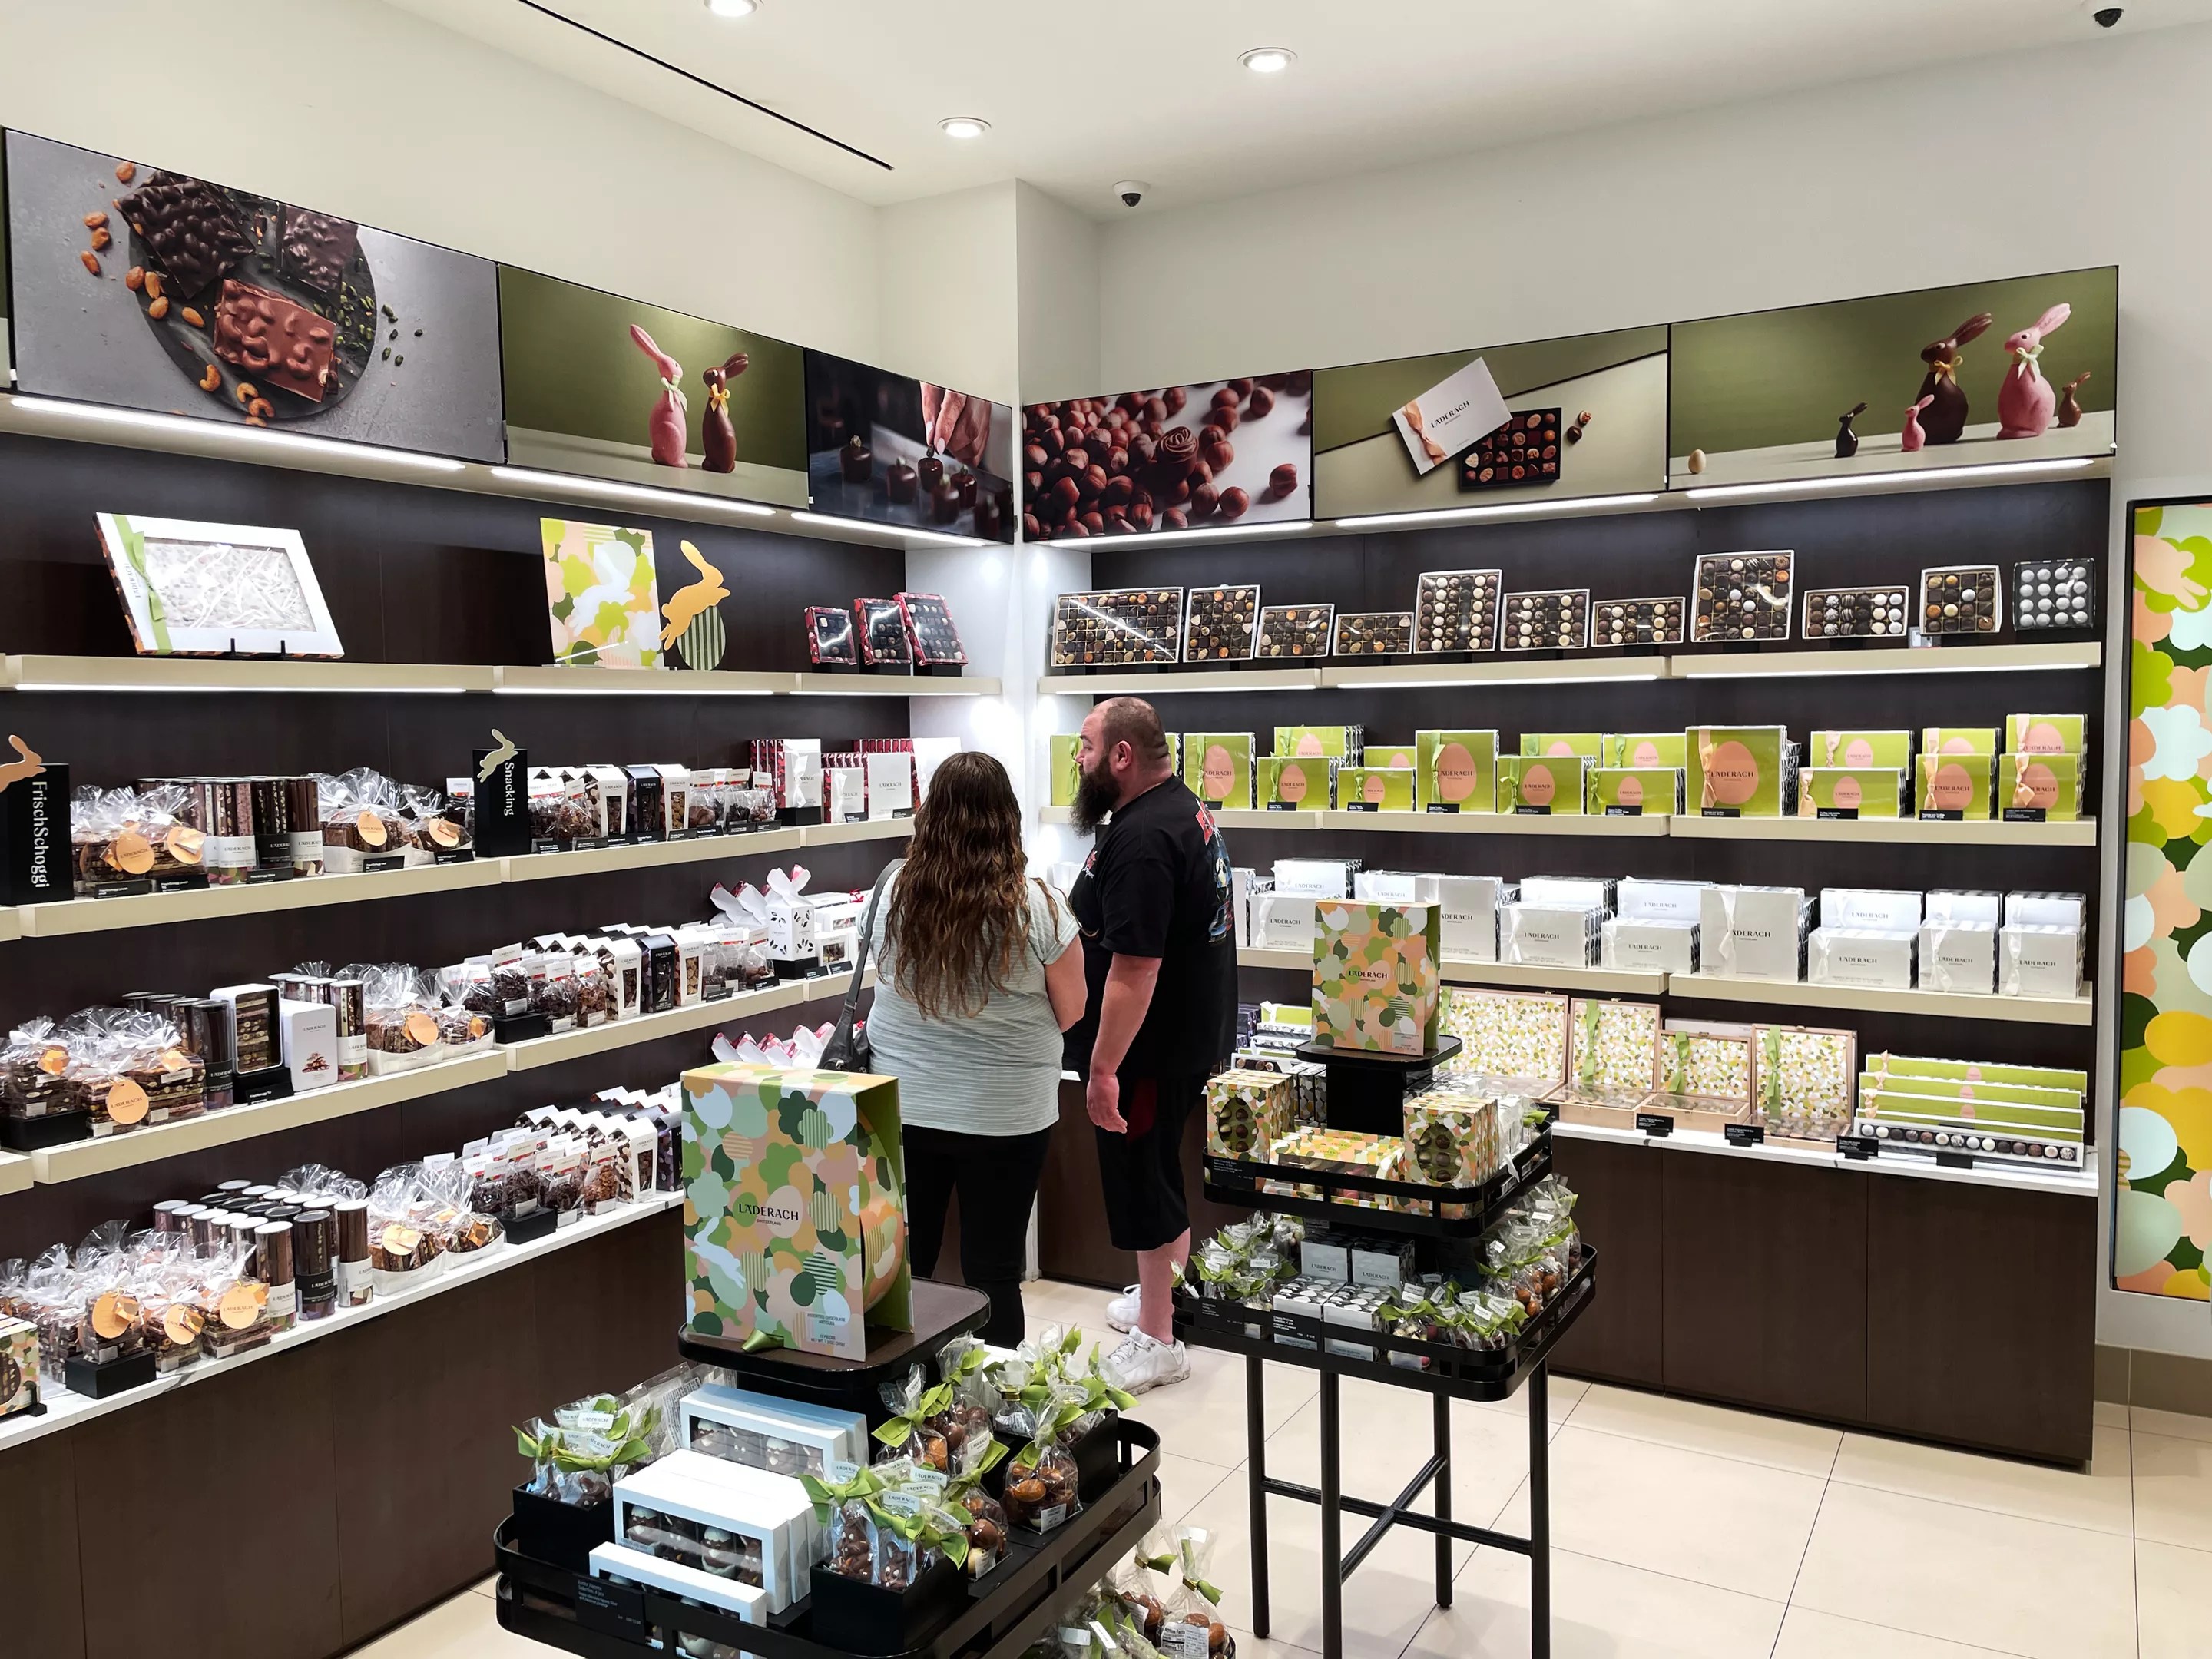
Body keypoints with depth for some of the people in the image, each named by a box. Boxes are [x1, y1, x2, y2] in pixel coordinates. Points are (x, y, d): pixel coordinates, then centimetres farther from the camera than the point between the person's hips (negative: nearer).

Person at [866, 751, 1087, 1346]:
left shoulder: (895, 893, -7)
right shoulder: (1036, 908, -15)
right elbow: (1070, 1012, -4)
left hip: (904, 1110, 3)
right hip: (1005, 1117, -2)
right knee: (993, 1273, 10)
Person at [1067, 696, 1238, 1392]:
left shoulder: (1141, 840, -26)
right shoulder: (1184, 807, 9)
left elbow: (1135, 967, -29)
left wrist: (1104, 1067, -25)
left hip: (1153, 1046, -10)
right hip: (1192, 1031, 10)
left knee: (1143, 1184, 2)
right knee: (1162, 1171, 24)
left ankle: (1157, 1342, 15)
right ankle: (1168, 1296, 41)